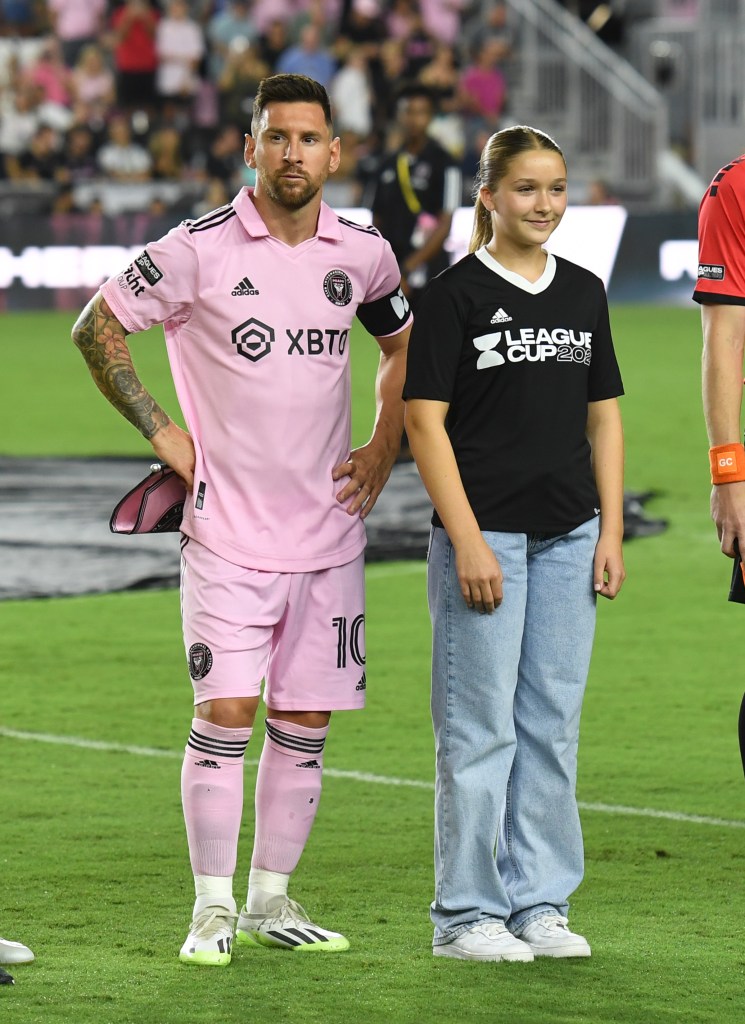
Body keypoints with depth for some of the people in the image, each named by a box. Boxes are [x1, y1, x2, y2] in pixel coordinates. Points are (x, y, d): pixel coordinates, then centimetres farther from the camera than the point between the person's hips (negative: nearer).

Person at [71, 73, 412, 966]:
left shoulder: (363, 255, 4)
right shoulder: (198, 250, -8)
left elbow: (403, 343, 24)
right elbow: (96, 329, 2)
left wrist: (383, 447, 13)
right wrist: (162, 432, -2)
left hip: (328, 531, 4)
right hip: (228, 531, -4)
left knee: (305, 722, 6)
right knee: (226, 710, -10)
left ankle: (271, 901, 19)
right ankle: (212, 908, 0)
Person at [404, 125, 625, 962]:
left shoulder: (583, 294, 11)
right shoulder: (455, 294, -6)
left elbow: (604, 417, 14)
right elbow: (424, 420, -9)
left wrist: (611, 532, 6)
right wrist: (466, 540, -15)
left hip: (567, 539, 5)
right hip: (485, 534, -5)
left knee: (552, 725, 9)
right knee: (480, 728, -2)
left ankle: (541, 901, 17)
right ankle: (466, 914, 4)